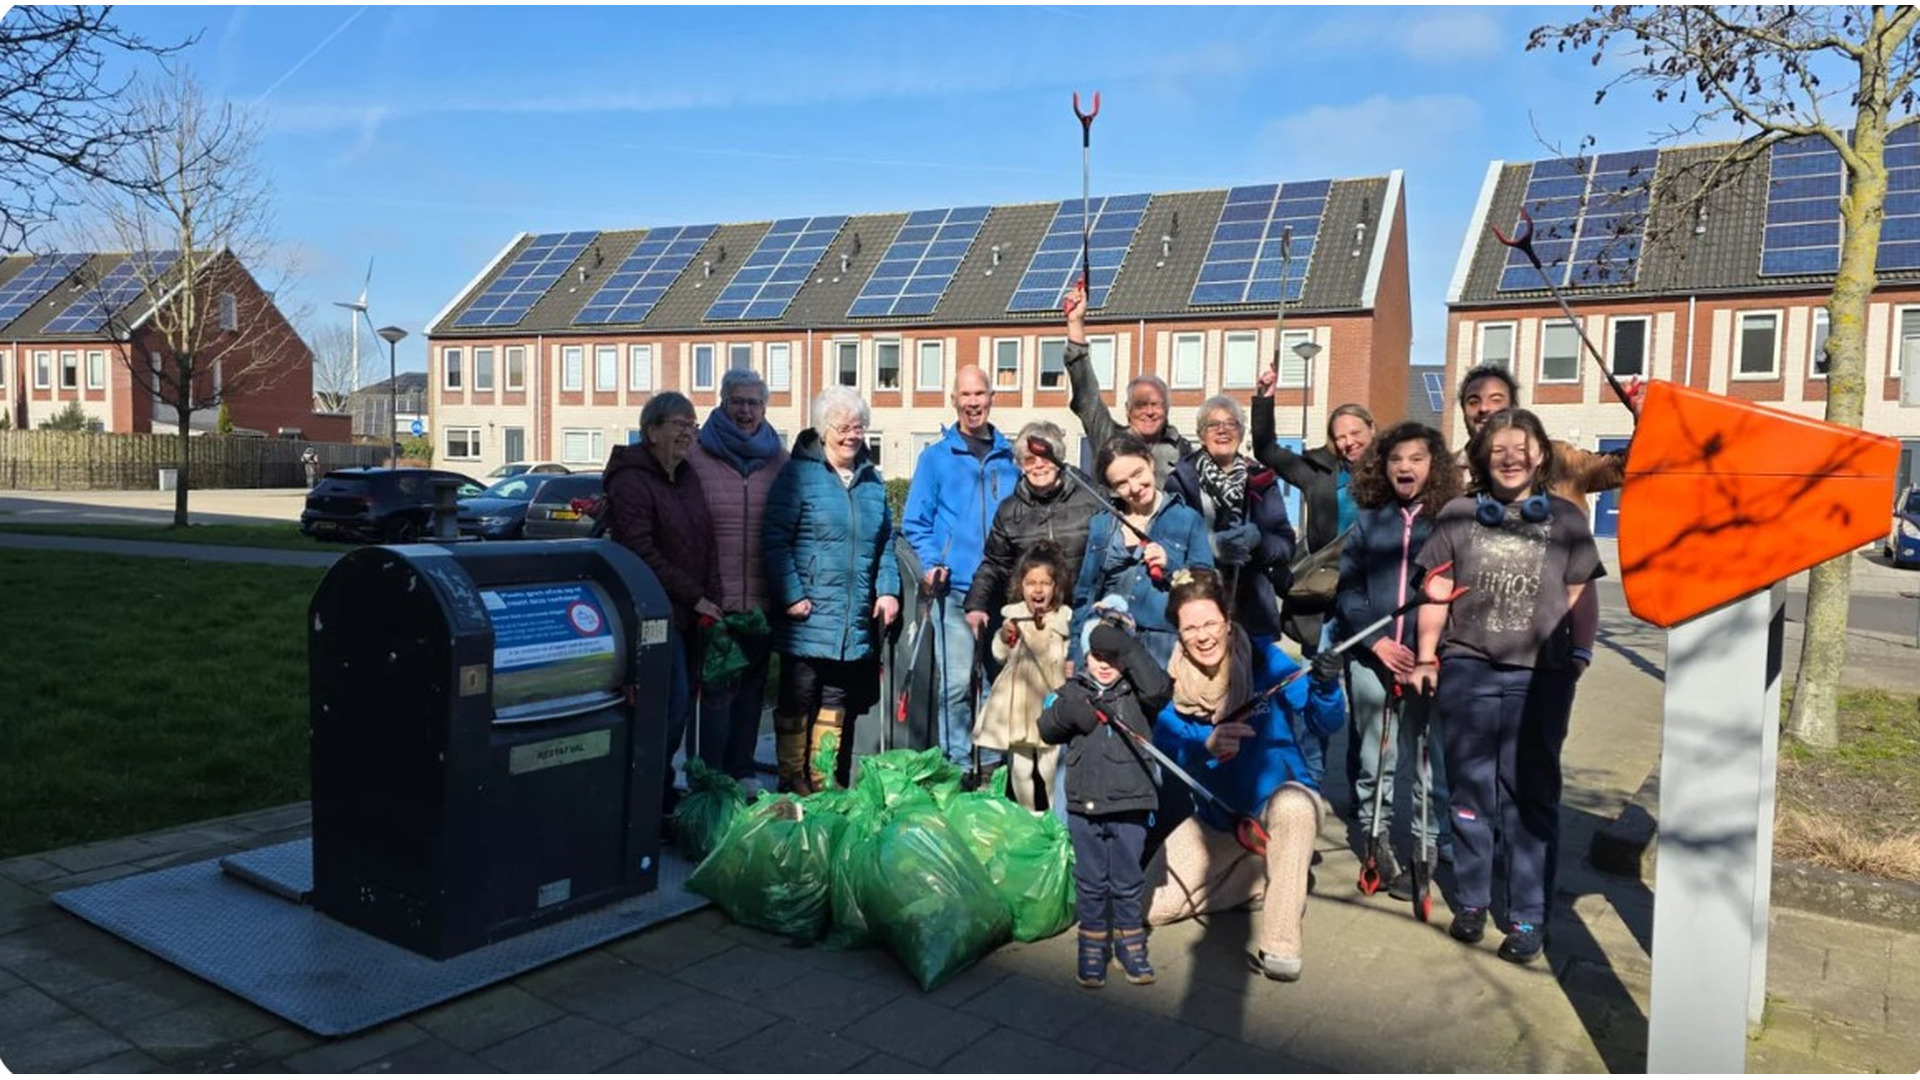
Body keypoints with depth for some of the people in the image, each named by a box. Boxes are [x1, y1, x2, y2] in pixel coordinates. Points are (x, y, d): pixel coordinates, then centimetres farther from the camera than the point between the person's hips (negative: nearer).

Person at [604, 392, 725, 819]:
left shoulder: (688, 477, 16)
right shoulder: (631, 480, -10)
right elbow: (642, 552, -17)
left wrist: (711, 598, 6)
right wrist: (694, 597, -14)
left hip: (688, 613, 8)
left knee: (682, 703, 10)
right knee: (673, 703, -10)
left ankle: (660, 788, 22)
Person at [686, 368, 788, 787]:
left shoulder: (778, 460, 9)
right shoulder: (696, 456, -3)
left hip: (762, 600, 4)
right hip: (715, 600, -4)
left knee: (752, 689, 13)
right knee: (717, 689, 1)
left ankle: (741, 772, 26)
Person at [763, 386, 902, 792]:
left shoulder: (872, 479, 14)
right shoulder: (798, 473, -5)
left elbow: (886, 542, 19)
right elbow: (774, 538, -9)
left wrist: (887, 590, 6)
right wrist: (791, 595, -15)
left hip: (856, 622, 6)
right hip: (808, 618, -5)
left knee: (837, 704, 12)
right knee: (797, 702, 3)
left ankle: (824, 786, 22)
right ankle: (792, 784, 14)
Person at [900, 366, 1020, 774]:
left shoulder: (1010, 458, 14)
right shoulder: (936, 457, 6)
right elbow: (914, 522, 5)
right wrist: (931, 564, -9)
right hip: (954, 588, -3)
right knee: (956, 682, -7)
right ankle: (958, 764, 3)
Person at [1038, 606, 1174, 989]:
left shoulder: (1136, 691, 0)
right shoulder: (1074, 689, 7)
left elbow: (1158, 689, -21)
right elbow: (1047, 728, 2)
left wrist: (1129, 648, -24)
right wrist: (1064, 712, -19)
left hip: (1130, 804, -1)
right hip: (1083, 804, 2)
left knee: (1127, 882, 10)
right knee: (1090, 882, 11)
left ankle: (1130, 944, 27)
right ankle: (1093, 948, 24)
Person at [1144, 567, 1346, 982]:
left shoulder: (1265, 659, -16)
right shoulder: (1174, 681, -11)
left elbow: (1327, 723, -17)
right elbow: (1163, 748, -24)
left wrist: (1326, 686, -39)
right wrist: (1206, 746, -45)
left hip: (1282, 799, -3)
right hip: (1216, 819, 3)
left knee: (1291, 806, -40)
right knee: (1150, 905, -8)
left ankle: (1281, 948, -29)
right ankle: (1259, 879, 13)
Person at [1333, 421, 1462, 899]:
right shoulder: (1368, 521, 10)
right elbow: (1348, 589, 5)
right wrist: (1377, 641, -9)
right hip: (1370, 657, 2)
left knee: (1428, 757, -1)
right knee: (1374, 760, 7)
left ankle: (1428, 848, 11)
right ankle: (1377, 837, 22)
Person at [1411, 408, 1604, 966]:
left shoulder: (1566, 518, 5)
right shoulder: (1458, 515, 5)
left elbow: (1579, 600, 9)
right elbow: (1436, 594, 8)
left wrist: (1581, 654, 1)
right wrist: (1426, 658, 7)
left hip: (1540, 675, -1)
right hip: (1467, 669, 1)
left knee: (1530, 795, 3)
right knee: (1471, 788, 10)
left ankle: (1529, 916, 12)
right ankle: (1473, 899, 23)